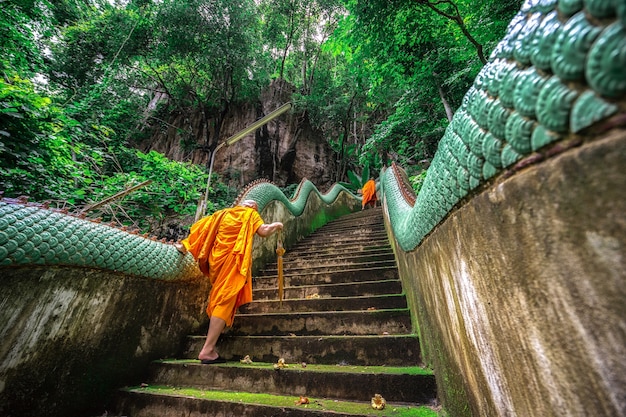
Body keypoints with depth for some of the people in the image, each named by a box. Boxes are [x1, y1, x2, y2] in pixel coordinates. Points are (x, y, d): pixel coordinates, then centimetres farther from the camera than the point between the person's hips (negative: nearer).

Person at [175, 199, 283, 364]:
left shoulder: (223, 213, 22)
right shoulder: (250, 214, 7)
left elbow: (200, 226, 17)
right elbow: (263, 231, -7)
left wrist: (185, 245, 23)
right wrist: (276, 225, 11)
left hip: (216, 259, 7)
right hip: (233, 259, -7)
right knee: (225, 302, -8)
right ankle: (207, 350, -9)